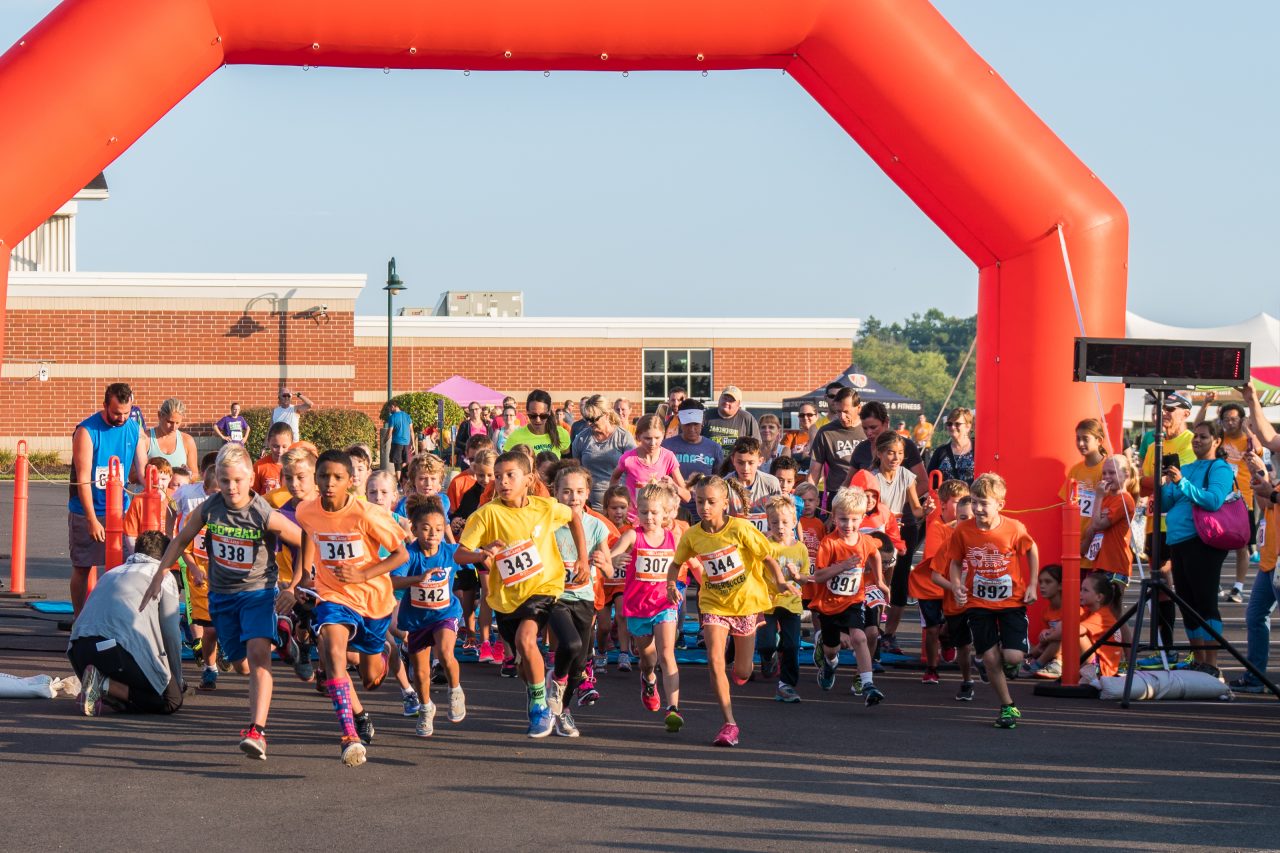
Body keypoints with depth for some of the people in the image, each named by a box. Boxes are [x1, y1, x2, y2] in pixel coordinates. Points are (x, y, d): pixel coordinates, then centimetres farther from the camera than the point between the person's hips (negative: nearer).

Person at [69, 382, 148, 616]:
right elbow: (83, 479, -17)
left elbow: (143, 470, 3)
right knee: (82, 568, 3)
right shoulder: (86, 431, -14)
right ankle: (79, 620, 12)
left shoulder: (135, 430, 1)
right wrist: (92, 520, -21)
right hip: (86, 512, -4)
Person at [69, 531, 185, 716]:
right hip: (122, 649, -7)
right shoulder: (163, 577, 14)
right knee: (171, 700, 5)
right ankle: (107, 686, -13)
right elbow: (171, 633, 12)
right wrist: (177, 681, 26)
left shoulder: (111, 573, 33)